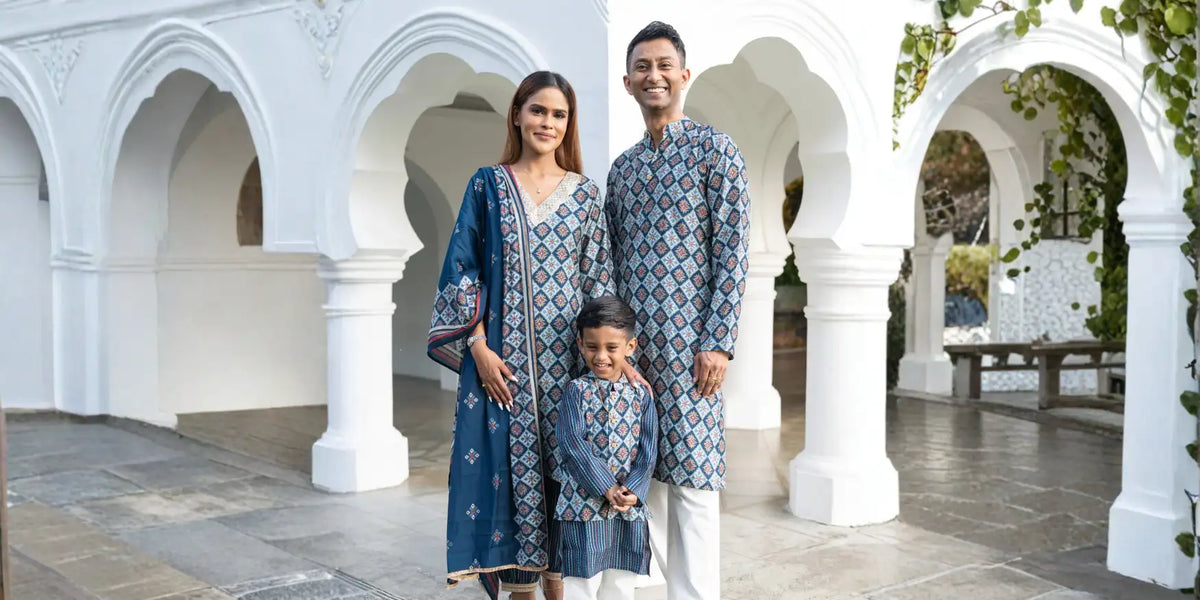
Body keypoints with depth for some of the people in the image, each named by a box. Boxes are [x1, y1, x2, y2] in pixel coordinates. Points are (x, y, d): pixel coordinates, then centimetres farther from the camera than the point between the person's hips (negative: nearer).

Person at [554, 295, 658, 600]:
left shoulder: (640, 395, 4)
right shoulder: (577, 391, -3)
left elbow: (648, 451, 0)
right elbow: (571, 442, -12)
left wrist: (633, 492, -15)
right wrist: (606, 488, -18)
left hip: (629, 510, 3)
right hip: (584, 503, -3)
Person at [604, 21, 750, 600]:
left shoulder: (714, 150, -1)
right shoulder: (622, 168, 17)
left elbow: (733, 252, -8)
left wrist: (718, 341, -15)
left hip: (690, 342, -6)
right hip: (631, 343, 6)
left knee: (692, 478, -5)